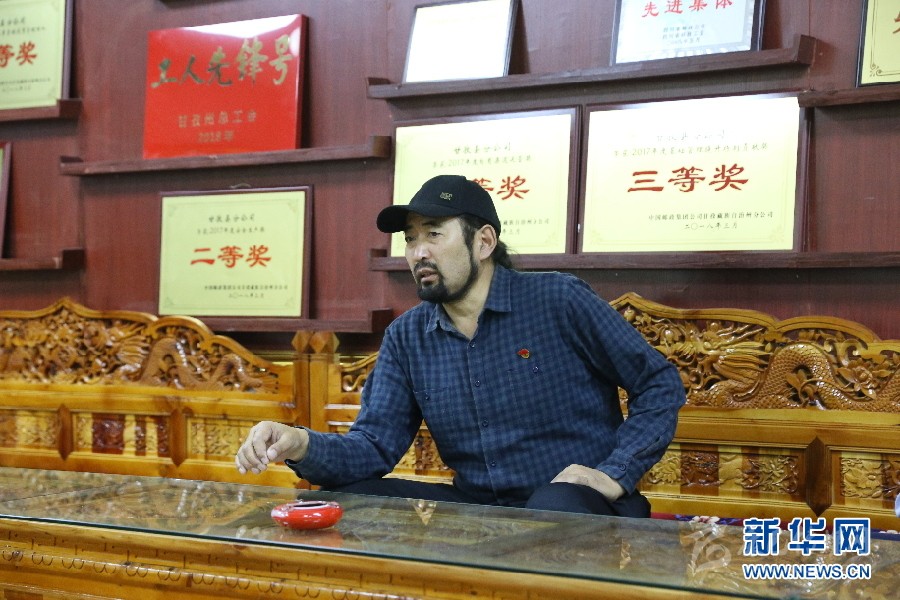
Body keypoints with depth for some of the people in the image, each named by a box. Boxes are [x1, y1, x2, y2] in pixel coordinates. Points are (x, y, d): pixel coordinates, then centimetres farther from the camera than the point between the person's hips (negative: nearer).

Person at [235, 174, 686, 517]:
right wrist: (302, 446, -18)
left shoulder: (559, 301, -6)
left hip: (577, 501, -6)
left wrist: (615, 474, -11)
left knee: (554, 507, -41)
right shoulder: (406, 337, 8)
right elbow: (374, 447, 2)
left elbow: (661, 384, -1)